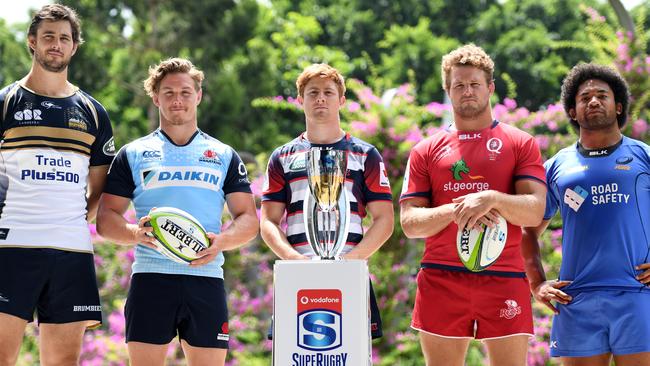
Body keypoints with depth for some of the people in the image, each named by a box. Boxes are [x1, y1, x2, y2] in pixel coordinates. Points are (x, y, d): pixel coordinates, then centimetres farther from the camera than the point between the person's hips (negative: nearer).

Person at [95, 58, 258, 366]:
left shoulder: (225, 156, 15)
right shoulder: (132, 155, 12)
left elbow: (248, 219, 11)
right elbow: (105, 218, 7)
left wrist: (222, 240, -11)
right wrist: (135, 233, -14)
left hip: (206, 277, 1)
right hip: (151, 278, -1)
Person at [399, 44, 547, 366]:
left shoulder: (519, 143, 8)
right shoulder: (426, 151, 13)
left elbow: (535, 211, -3)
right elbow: (409, 222, 5)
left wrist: (492, 199, -22)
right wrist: (454, 212, -13)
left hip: (504, 278, -1)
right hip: (441, 279, 2)